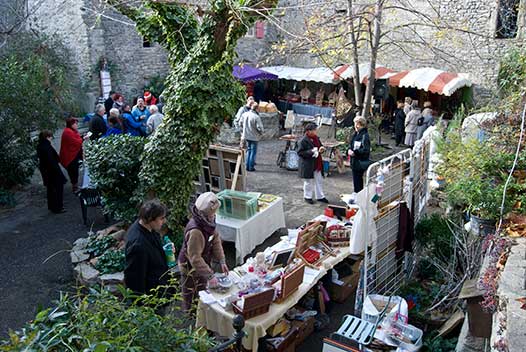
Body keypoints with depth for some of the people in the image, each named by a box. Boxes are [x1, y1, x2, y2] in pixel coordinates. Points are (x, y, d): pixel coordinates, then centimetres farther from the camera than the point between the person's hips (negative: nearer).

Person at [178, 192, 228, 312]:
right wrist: (210, 275, -34)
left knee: (202, 291, 29)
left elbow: (216, 240, -3)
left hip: (203, 262, 8)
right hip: (190, 267, -8)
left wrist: (222, 261, -9)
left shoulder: (208, 221, -12)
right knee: (191, 297, 15)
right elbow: (195, 258, -36)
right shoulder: (195, 232, -39)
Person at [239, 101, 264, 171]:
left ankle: (247, 166, 23)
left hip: (246, 136, 6)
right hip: (254, 137, -6)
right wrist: (261, 133, 2)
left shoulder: (244, 114, -1)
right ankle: (251, 167, 8)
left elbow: (241, 124, 10)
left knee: (249, 150, 20)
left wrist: (243, 133, 21)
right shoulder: (256, 117, -21)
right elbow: (259, 127, -19)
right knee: (253, 152, 6)